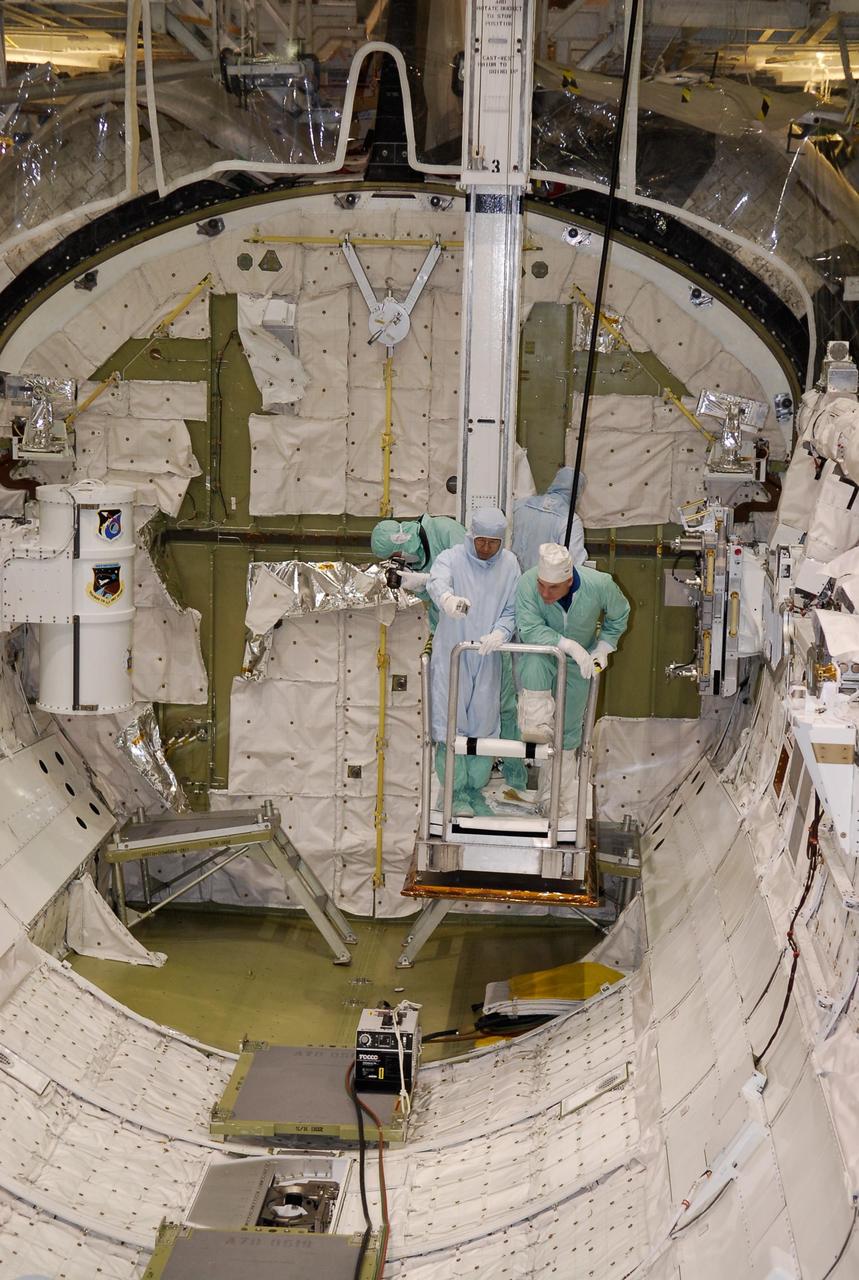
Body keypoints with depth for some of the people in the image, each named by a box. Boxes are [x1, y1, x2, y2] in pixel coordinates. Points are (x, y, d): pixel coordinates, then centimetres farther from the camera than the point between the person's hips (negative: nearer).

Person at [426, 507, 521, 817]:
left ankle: (476, 790, 23)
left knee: (484, 723, 9)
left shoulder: (509, 564, 3)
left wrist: (500, 633, -19)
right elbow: (436, 581, -31)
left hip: (487, 658, 3)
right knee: (450, 722, -4)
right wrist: (447, 597, -55)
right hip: (451, 655, -3)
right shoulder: (451, 558, -8)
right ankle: (456, 792, 7)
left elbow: (512, 609, 4)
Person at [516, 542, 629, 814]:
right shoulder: (527, 583, -30)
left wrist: (603, 647, -7)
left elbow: (619, 614, -2)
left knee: (567, 734, 9)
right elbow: (530, 629, -35)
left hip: (576, 668, 2)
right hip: (539, 658, -1)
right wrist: (570, 645, -42)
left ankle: (558, 799, 24)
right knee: (535, 660, -40)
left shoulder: (599, 585, -24)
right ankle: (536, 726, -33)